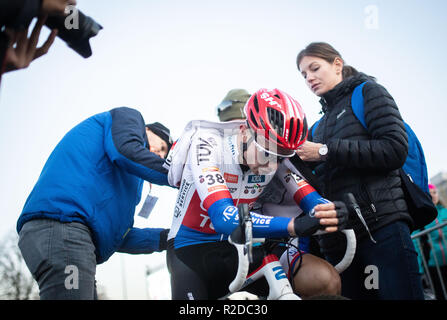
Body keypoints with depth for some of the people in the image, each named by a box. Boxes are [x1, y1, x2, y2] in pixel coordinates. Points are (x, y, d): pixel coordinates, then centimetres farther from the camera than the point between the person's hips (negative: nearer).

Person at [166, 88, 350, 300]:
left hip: (238, 247, 4)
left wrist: (330, 212, -40)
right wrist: (294, 225, -49)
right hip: (191, 249, -3)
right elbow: (224, 217, -35)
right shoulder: (207, 144, -23)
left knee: (326, 279, -16)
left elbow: (310, 199, -15)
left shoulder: (277, 151, -8)